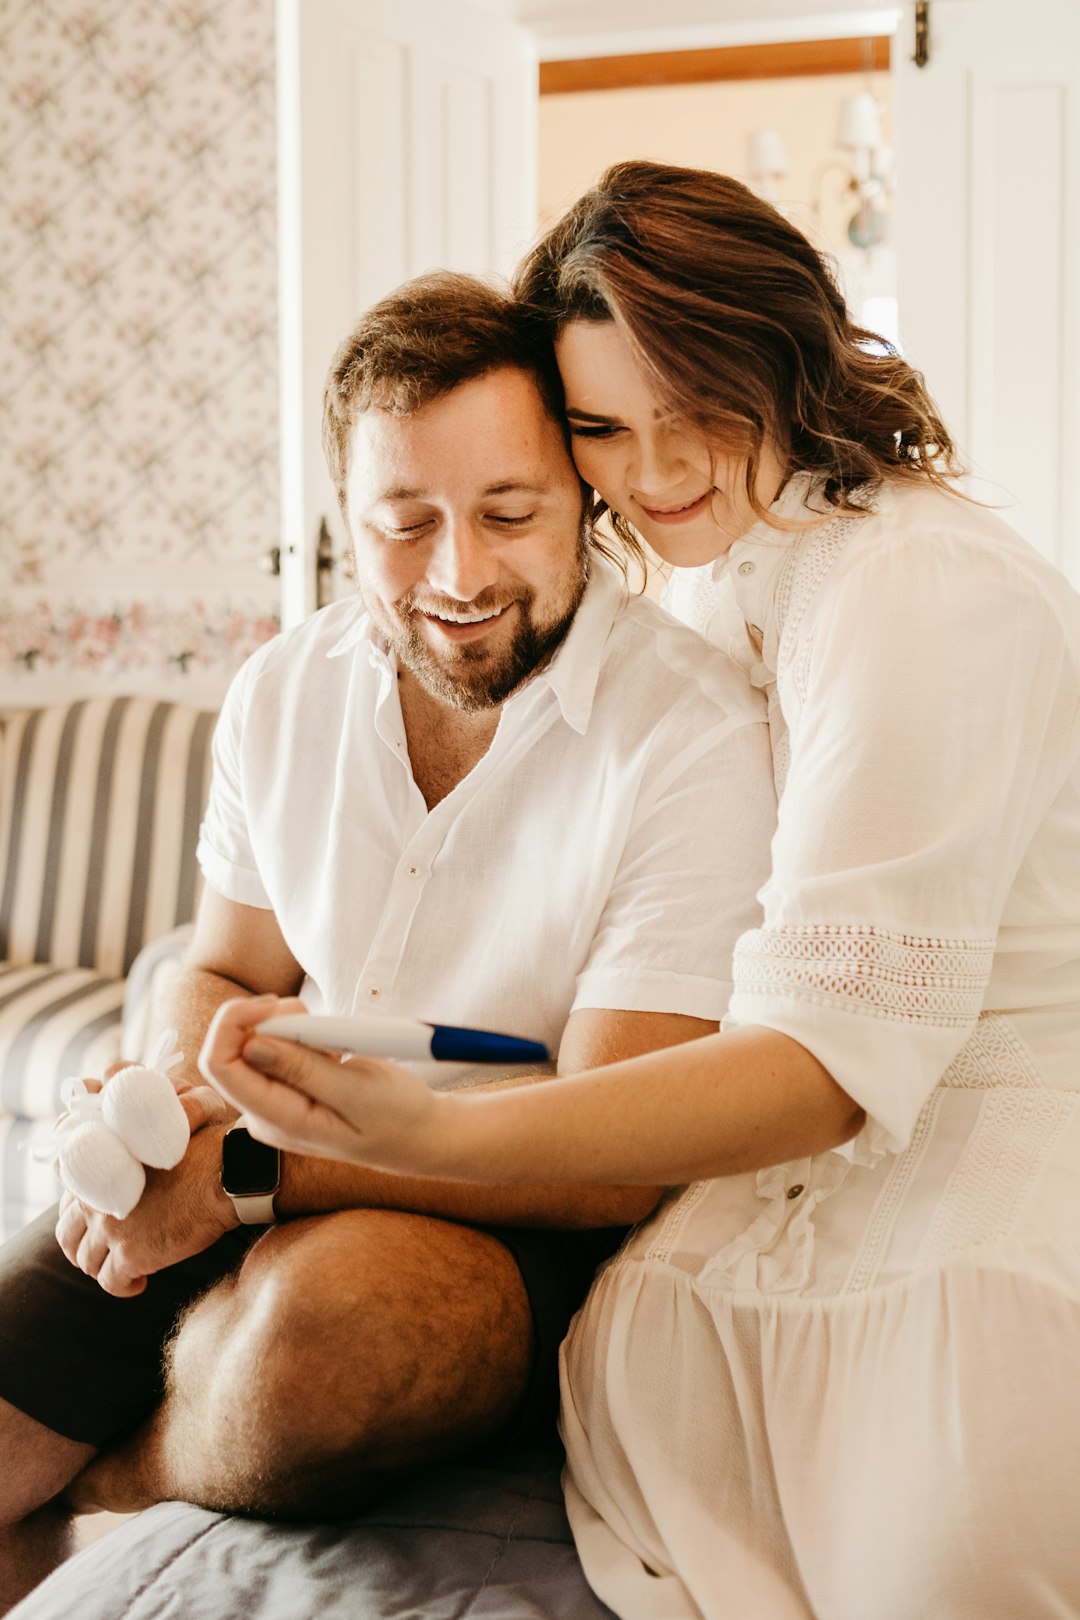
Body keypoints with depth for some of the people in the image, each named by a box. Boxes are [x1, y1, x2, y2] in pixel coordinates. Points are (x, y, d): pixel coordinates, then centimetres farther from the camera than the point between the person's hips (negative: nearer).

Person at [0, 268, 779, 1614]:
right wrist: (175, 1107, -9)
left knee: (334, 1306, -36)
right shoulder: (283, 694, 2)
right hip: (285, 1182, 6)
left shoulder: (691, 734, -19)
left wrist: (246, 1172, -24)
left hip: (523, 1233, -5)